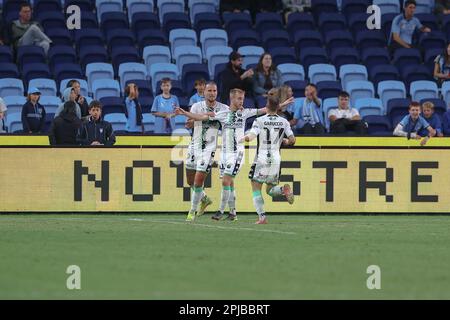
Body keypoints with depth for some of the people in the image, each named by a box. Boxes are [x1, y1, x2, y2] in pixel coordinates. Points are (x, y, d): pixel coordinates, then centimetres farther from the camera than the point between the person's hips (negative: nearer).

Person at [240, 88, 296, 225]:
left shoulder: (259, 121, -7)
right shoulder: (284, 122, 3)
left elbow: (250, 137, -22)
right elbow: (292, 140, 2)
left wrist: (241, 139, -8)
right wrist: (284, 141, 19)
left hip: (261, 158, -4)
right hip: (276, 159, 4)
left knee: (256, 189, 6)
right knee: (270, 190, 16)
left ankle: (262, 217, -8)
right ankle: (284, 189, -16)